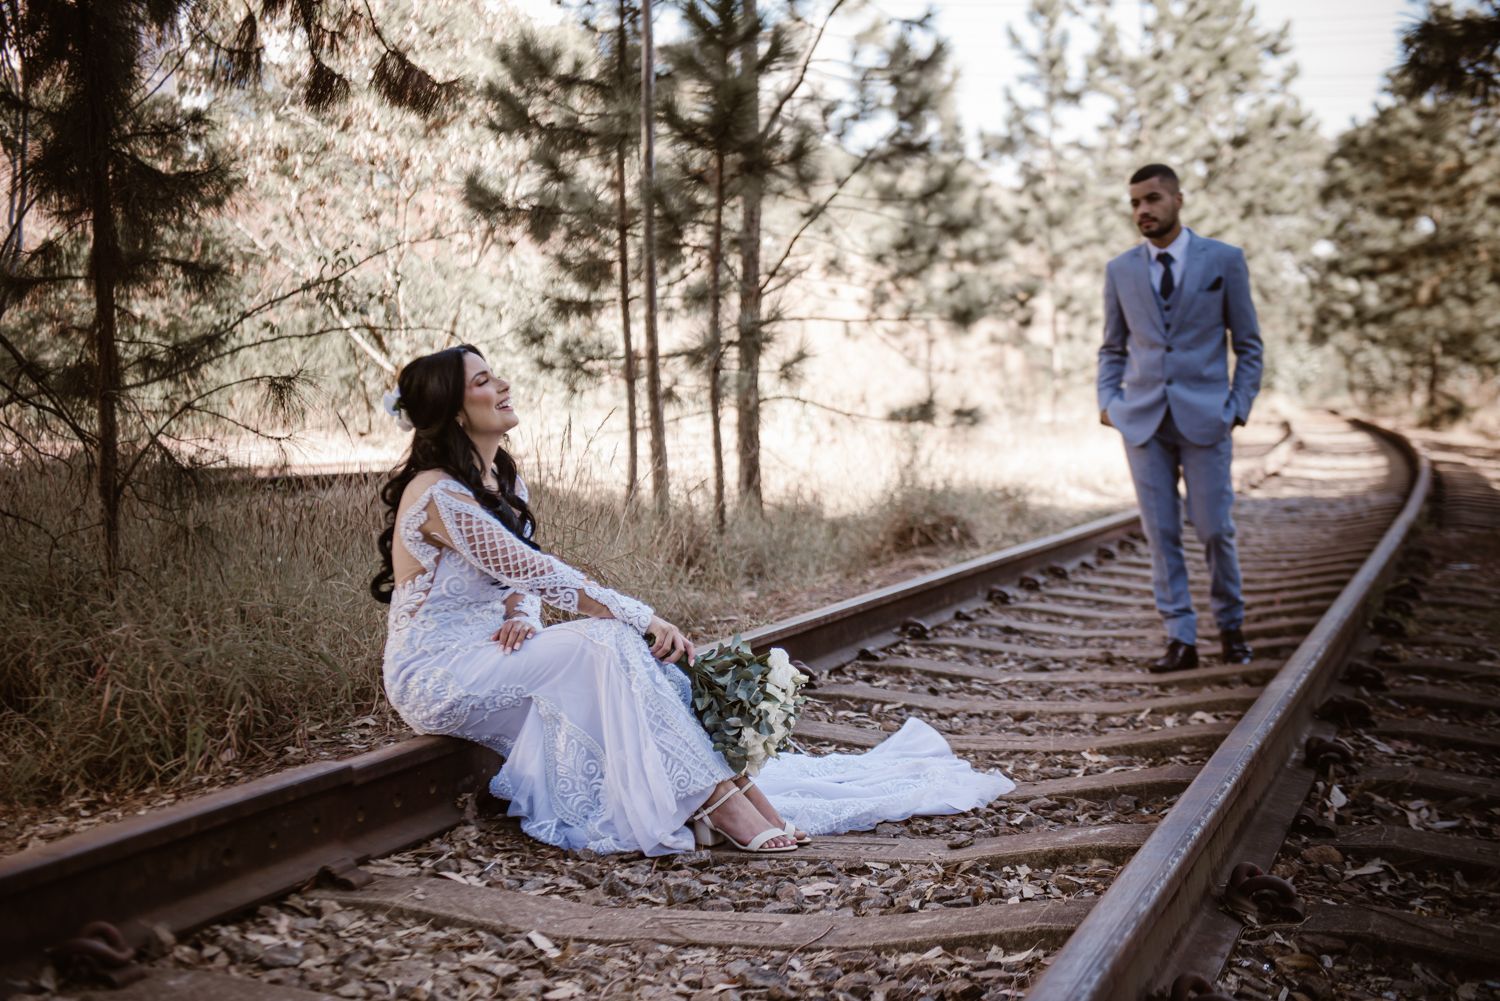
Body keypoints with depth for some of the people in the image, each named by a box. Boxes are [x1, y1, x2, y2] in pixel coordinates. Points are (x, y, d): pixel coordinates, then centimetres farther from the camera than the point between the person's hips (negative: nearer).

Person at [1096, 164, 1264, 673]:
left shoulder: (1224, 260, 2)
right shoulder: (1120, 270, 8)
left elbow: (1248, 343, 5)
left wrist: (1239, 407, -3)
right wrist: (1108, 401, 2)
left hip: (1204, 416, -2)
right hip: (1142, 419, 2)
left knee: (1214, 529, -1)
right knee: (1160, 532, 1)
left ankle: (1231, 625, 22)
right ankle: (1181, 639, 8)